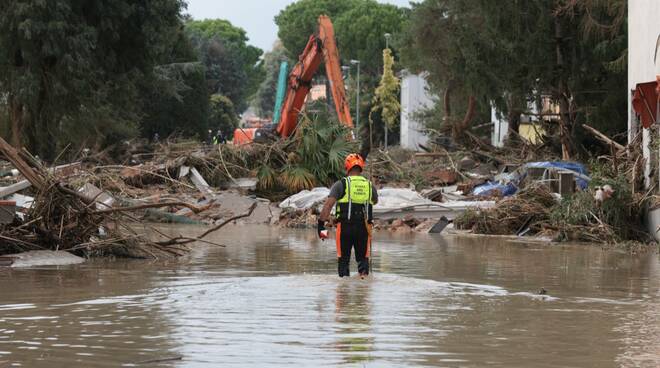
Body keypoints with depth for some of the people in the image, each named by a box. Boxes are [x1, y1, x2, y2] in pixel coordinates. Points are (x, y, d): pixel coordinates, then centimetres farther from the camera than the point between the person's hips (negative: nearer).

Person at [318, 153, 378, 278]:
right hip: (364, 227, 2)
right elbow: (375, 201, 30)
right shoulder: (369, 185, 9)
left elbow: (328, 204, -11)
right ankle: (364, 274, -8)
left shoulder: (341, 184, -2)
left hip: (345, 226, -2)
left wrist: (321, 224, -10)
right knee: (363, 257, 12)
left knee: (343, 258, 7)